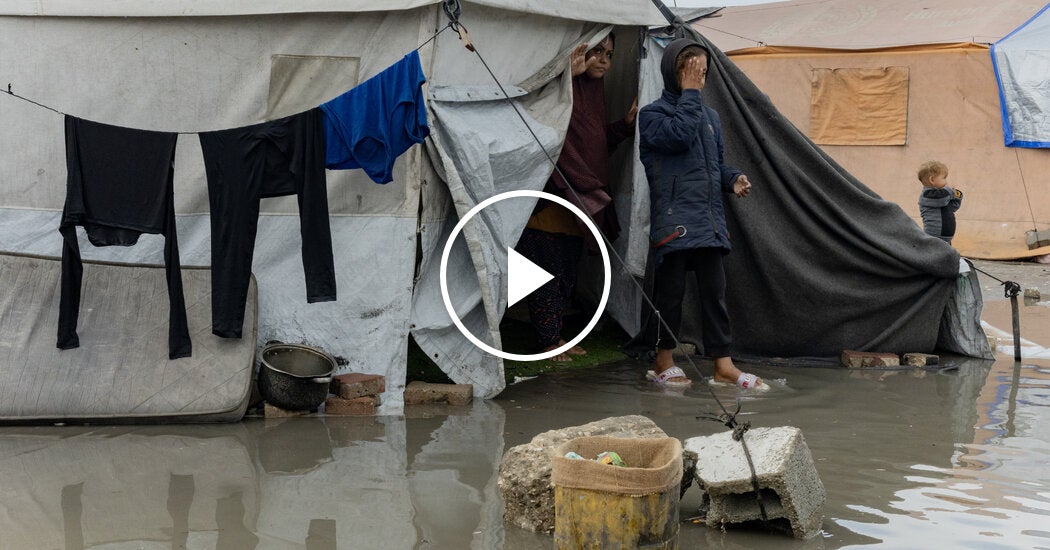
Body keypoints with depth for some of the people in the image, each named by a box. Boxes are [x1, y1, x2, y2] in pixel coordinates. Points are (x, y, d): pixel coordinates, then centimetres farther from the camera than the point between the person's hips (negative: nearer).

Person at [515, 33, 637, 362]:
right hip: (550, 198, -9)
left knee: (567, 273, 15)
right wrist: (568, 75, -42)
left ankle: (555, 337, 25)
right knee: (548, 271, -2)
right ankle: (547, 342, 6)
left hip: (577, 205, 9)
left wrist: (626, 124, 6)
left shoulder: (594, 91, 15)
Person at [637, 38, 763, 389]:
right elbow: (678, 135, -21)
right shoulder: (652, 114, -2)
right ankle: (663, 363, 13)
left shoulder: (709, 116, 19)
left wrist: (733, 179, 5)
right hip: (674, 221, -6)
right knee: (671, 290, 0)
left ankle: (723, 366, 8)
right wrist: (689, 93, -14)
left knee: (714, 290, 5)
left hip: (709, 221, 6)